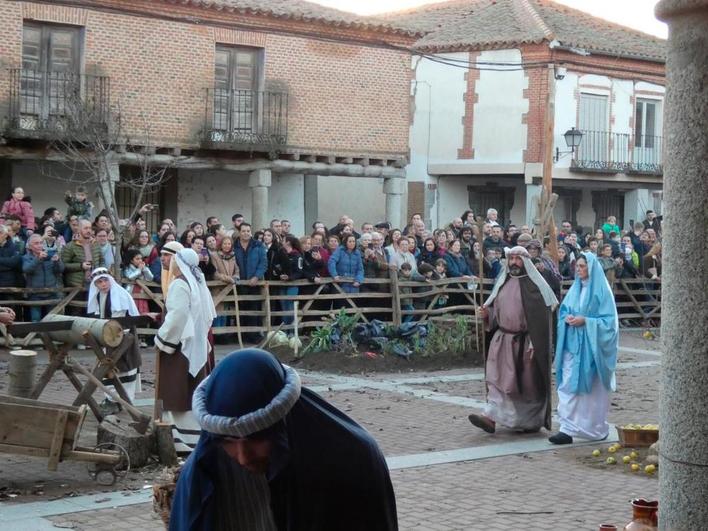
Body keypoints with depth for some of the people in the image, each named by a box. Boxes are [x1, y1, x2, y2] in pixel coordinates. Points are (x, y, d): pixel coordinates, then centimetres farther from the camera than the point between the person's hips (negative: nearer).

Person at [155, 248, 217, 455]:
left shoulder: (179, 285, -15)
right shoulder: (199, 284, 11)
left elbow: (177, 316, -23)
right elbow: (208, 315, 16)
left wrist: (162, 339, -14)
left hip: (180, 345, -9)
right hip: (198, 345, 9)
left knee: (179, 395, -5)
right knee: (195, 392, 12)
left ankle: (182, 441, -4)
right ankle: (199, 435, 16)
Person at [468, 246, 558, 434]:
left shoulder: (533, 284, -9)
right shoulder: (503, 282, 10)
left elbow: (541, 316, -13)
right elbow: (496, 308, 19)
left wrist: (534, 343, -19)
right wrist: (487, 314, -4)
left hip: (525, 342, -5)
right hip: (503, 340, 5)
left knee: (528, 382, 4)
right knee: (497, 378, -2)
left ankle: (533, 420, 17)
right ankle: (491, 417, -7)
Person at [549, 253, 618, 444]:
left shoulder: (601, 290, -7)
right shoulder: (575, 289, 11)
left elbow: (609, 320, -9)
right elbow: (563, 311, 17)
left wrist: (585, 321, -18)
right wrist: (567, 318, -5)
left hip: (592, 348, -5)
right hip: (572, 345, 5)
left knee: (593, 387, 3)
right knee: (568, 386, -2)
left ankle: (597, 428, 17)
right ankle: (567, 429, -1)